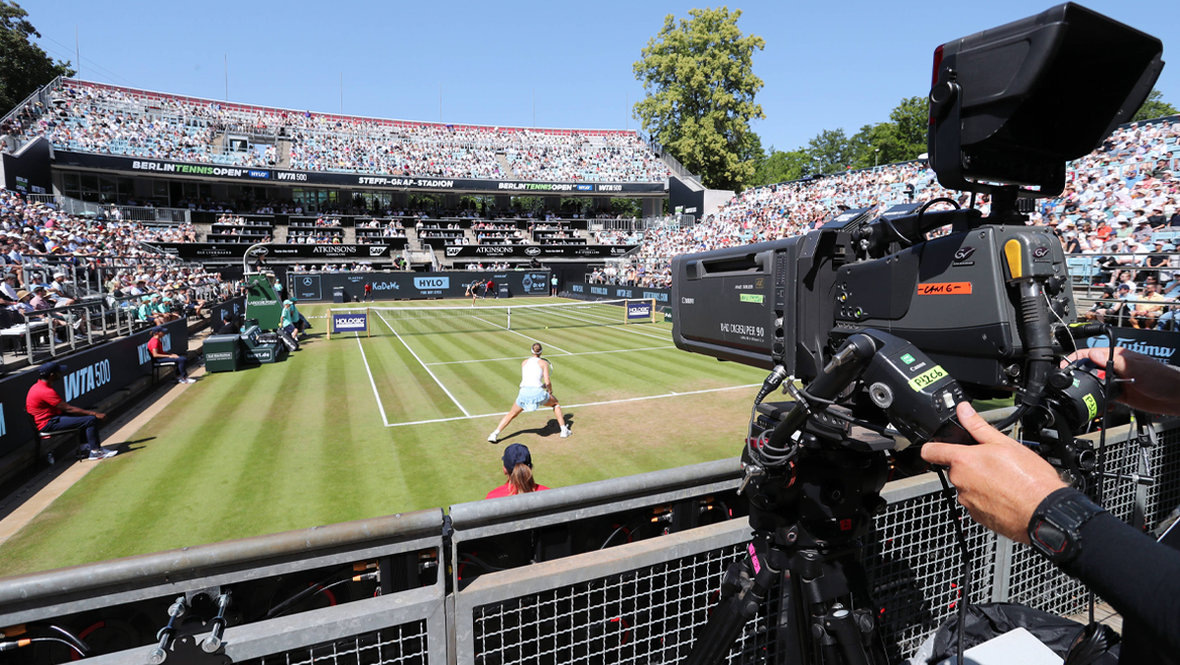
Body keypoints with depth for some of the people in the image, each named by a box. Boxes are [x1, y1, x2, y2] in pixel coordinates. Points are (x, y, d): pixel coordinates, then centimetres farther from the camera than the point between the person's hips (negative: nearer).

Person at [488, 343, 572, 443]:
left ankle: (494, 434, 9)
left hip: (524, 392, 2)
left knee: (512, 414, 23)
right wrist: (550, 391, 19)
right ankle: (564, 430, 22)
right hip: (538, 392, -2)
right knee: (555, 403, 27)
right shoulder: (544, 363, 8)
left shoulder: (524, 362, 18)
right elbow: (547, 382, -1)